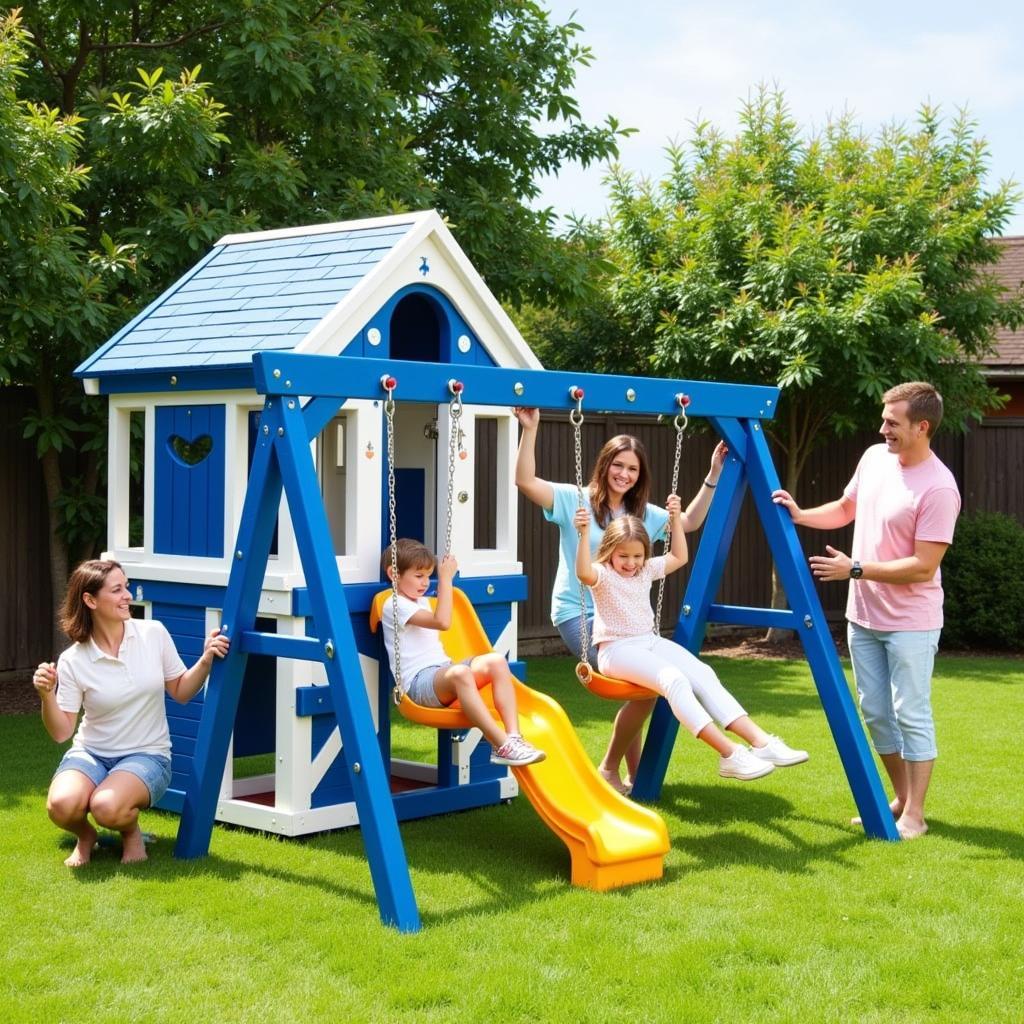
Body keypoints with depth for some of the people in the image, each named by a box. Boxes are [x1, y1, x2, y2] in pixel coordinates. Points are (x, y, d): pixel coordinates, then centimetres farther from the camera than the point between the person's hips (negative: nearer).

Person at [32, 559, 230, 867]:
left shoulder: (154, 634, -5)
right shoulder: (72, 661, -8)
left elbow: (181, 692, 6)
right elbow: (61, 732, -6)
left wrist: (205, 662, -11)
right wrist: (47, 696, -24)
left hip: (147, 755, -1)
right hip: (90, 753, 1)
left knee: (107, 807, -33)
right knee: (61, 805, -32)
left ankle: (131, 831, 5)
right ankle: (85, 836, 6)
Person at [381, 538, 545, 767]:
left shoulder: (422, 602, 28)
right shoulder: (395, 606, -5)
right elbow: (442, 622, -17)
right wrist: (445, 578, -13)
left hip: (443, 671, 9)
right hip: (419, 682, -9)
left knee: (496, 661, -17)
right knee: (460, 673, -41)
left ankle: (514, 736, -30)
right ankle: (502, 746, -49)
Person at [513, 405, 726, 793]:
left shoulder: (643, 513, 11)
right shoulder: (575, 500, -6)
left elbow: (690, 522, 18)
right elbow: (525, 481, -19)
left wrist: (712, 477, 9)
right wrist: (529, 430, -29)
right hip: (579, 615, -7)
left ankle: (635, 775, 17)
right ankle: (609, 770, -2)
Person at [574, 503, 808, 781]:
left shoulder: (646, 570, 14)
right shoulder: (602, 575, -7)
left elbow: (679, 558, 23)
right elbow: (583, 573, -30)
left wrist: (676, 520, 14)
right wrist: (584, 534, -41)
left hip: (650, 642, 7)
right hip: (617, 650, -7)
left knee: (702, 673, -18)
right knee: (674, 680, -33)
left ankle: (760, 742, -26)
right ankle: (729, 754, -39)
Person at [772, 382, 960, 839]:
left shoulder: (938, 488, -21)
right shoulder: (874, 458, 2)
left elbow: (923, 566, -23)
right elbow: (846, 509, 20)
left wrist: (855, 569, -22)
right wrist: (800, 515, 4)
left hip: (910, 622, -8)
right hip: (863, 615, 8)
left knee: (911, 715, -1)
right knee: (876, 712, 13)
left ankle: (914, 814, 8)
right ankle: (900, 799, 27)